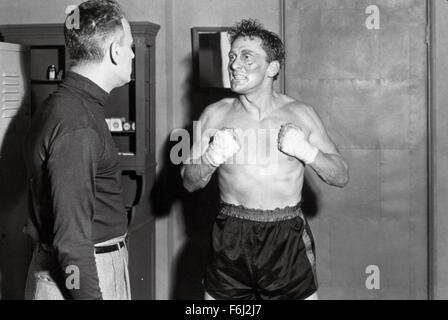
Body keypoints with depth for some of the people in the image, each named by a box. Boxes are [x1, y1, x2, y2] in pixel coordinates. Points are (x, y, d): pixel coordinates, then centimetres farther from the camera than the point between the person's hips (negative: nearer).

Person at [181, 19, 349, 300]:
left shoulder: (300, 114, 0)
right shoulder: (215, 115, 2)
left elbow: (341, 176, 2)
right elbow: (189, 182, 5)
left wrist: (306, 151, -16)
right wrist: (211, 158, -15)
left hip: (288, 239, -1)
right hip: (231, 239, 1)